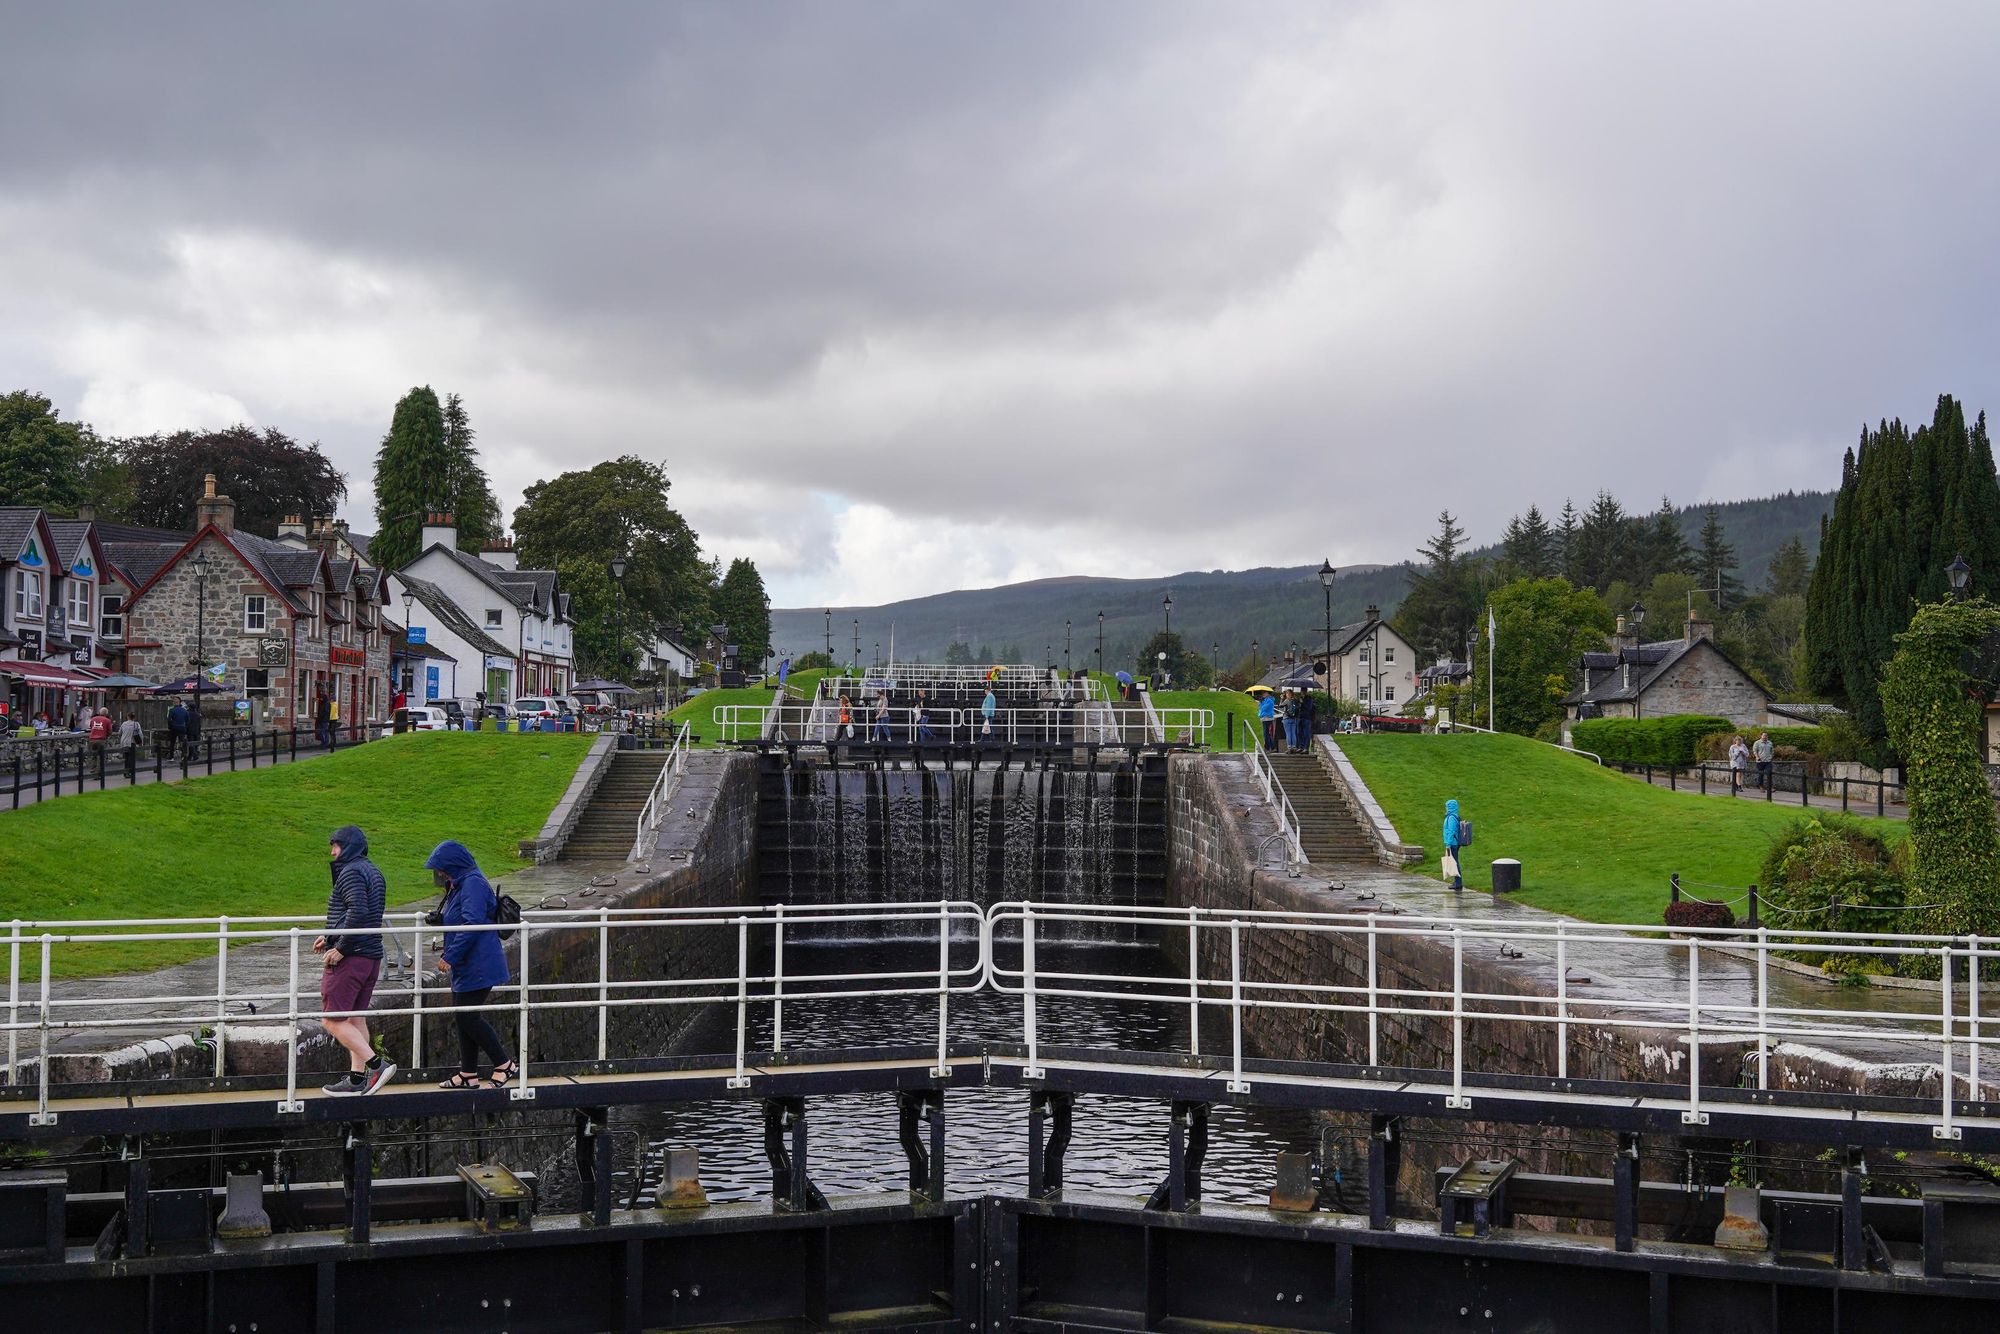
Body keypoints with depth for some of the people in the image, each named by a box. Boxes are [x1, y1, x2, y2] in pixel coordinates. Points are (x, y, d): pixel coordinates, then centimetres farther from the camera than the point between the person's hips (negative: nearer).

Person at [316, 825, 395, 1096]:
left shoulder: (350, 872, -13)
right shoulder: (372, 872, 18)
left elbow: (358, 912, -26)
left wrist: (340, 948, -21)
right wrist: (329, 936, 19)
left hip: (349, 959, -10)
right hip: (372, 956, 10)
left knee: (332, 1019, -7)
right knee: (355, 1018, 14)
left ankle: (377, 1064, -15)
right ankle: (357, 1078, 15)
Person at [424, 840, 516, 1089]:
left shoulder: (473, 884, -17)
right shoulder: (460, 885, 17)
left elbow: (471, 926, -25)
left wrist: (450, 957, -22)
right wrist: (447, 955, 19)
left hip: (477, 968, -11)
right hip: (467, 967, 11)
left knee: (468, 1017, -8)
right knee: (463, 1017, 12)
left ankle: (504, 1064, 1)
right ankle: (468, 1075, 19)